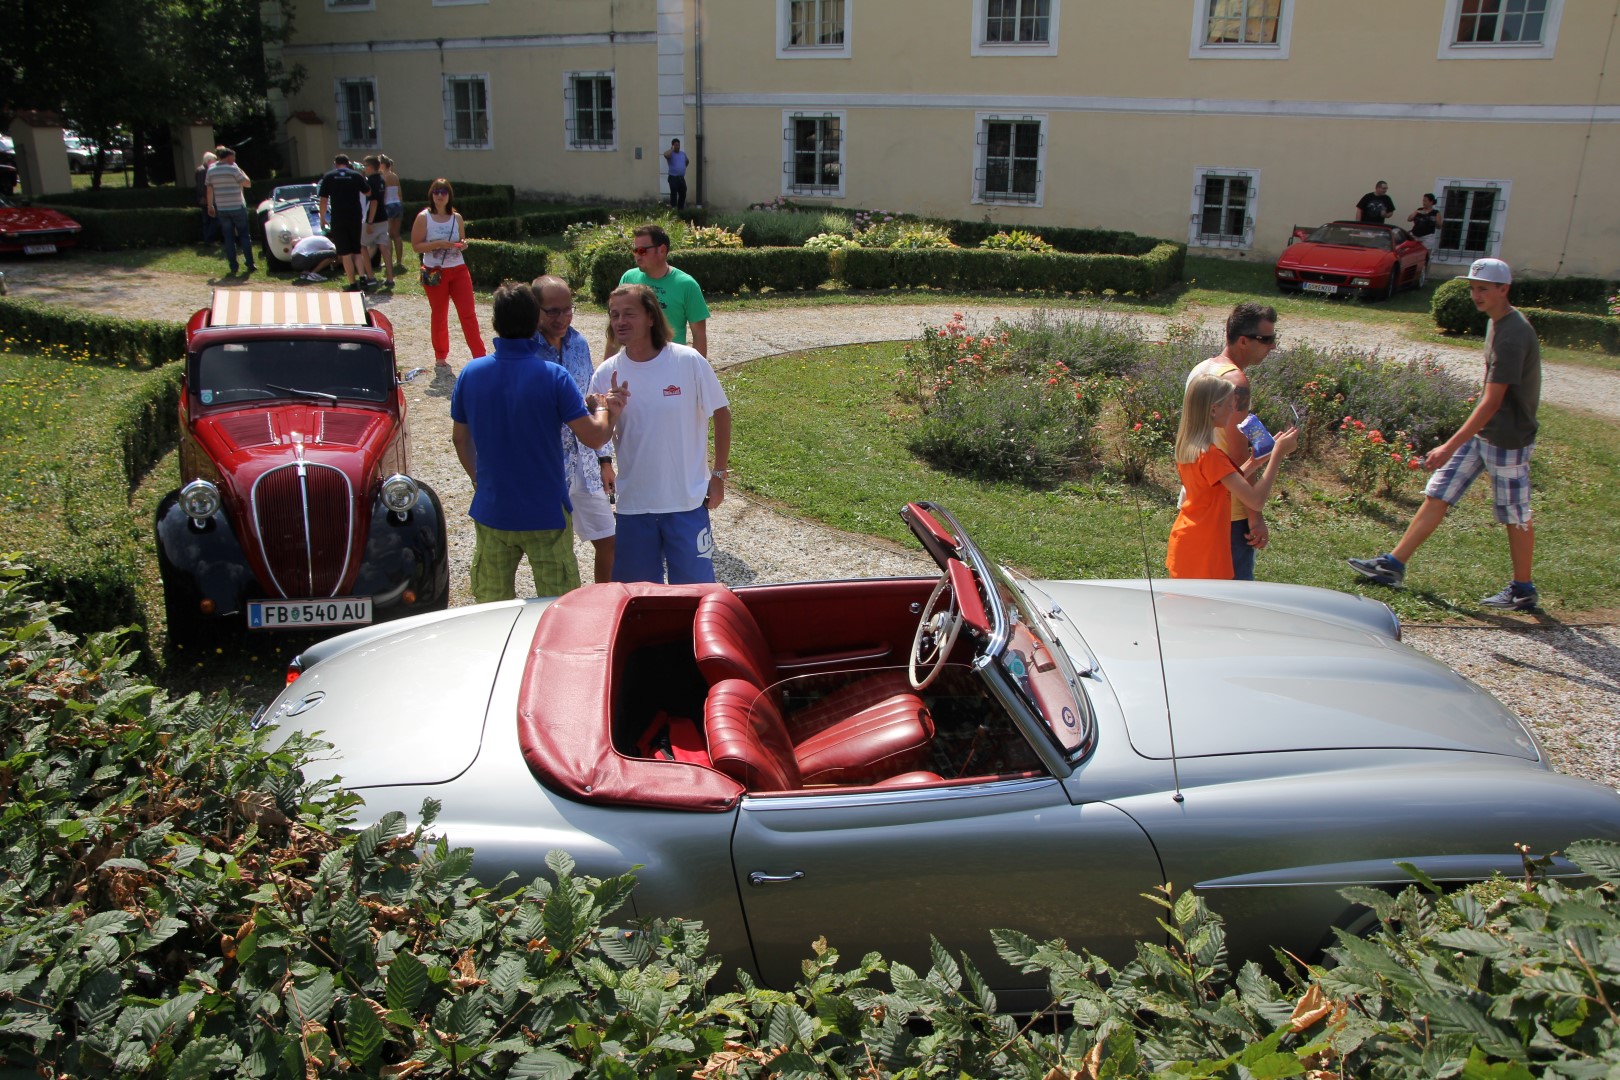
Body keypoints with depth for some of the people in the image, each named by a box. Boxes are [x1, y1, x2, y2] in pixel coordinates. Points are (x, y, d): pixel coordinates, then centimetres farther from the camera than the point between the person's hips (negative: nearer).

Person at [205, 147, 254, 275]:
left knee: (229, 238, 7)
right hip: (237, 207, -4)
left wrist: (210, 206, 14)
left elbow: (209, 189, 7)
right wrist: (242, 173, 10)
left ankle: (233, 267, 4)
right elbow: (248, 184, -6)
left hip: (222, 209, 4)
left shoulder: (211, 170, 4)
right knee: (244, 236, 6)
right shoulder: (233, 169, -10)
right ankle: (250, 265, 4)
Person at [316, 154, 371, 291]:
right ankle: (362, 276, -5)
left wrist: (322, 218, 8)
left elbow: (323, 200, -1)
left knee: (345, 252, 3)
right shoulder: (356, 176, 1)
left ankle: (352, 284, 0)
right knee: (356, 250, 14)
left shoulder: (329, 177, 0)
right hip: (355, 217, 2)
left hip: (338, 219, -2)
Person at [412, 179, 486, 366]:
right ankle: (440, 356, 21)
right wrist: (437, 244, -20)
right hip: (434, 273, -2)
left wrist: (463, 245, -6)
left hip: (458, 270, 3)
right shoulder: (423, 218, -4)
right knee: (439, 316, 8)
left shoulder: (457, 218, 6)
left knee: (469, 314, -1)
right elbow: (416, 246, -7)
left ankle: (480, 356, 2)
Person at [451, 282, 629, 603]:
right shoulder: (553, 377, -17)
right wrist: (604, 410, 5)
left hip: (491, 512, 4)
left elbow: (460, 437, 8)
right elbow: (594, 437, -17)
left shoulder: (470, 373, -4)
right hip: (545, 513, -4)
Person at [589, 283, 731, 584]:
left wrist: (718, 474, -1)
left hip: (687, 500, -3)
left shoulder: (689, 361, -10)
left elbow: (720, 413, 0)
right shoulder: (607, 374, -2)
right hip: (633, 503, 3)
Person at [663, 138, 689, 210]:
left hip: (681, 178, 6)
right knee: (674, 194, -8)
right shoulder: (671, 154, -6)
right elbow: (666, 155, -31)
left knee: (683, 194, 10)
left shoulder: (683, 153, 13)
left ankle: (681, 209, 21)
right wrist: (672, 149, -17)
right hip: (673, 178, -6)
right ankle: (673, 208, -8)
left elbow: (686, 161, 33)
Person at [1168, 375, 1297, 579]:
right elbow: (1255, 500, -25)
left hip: (1184, 543, 9)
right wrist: (1277, 454, -19)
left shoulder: (1186, 445, 4)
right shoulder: (1211, 455, -23)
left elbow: (1232, 483, 13)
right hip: (1205, 550, -9)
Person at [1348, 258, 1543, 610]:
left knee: (1515, 515, 5)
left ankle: (1523, 590, 20)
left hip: (1508, 439, -9)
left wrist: (1451, 446, -29)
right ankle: (1394, 564, 11)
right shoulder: (1496, 322, 7)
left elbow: (1491, 402, -26)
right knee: (1437, 495, 7)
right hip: (1481, 432, 9)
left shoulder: (1513, 335, -23)